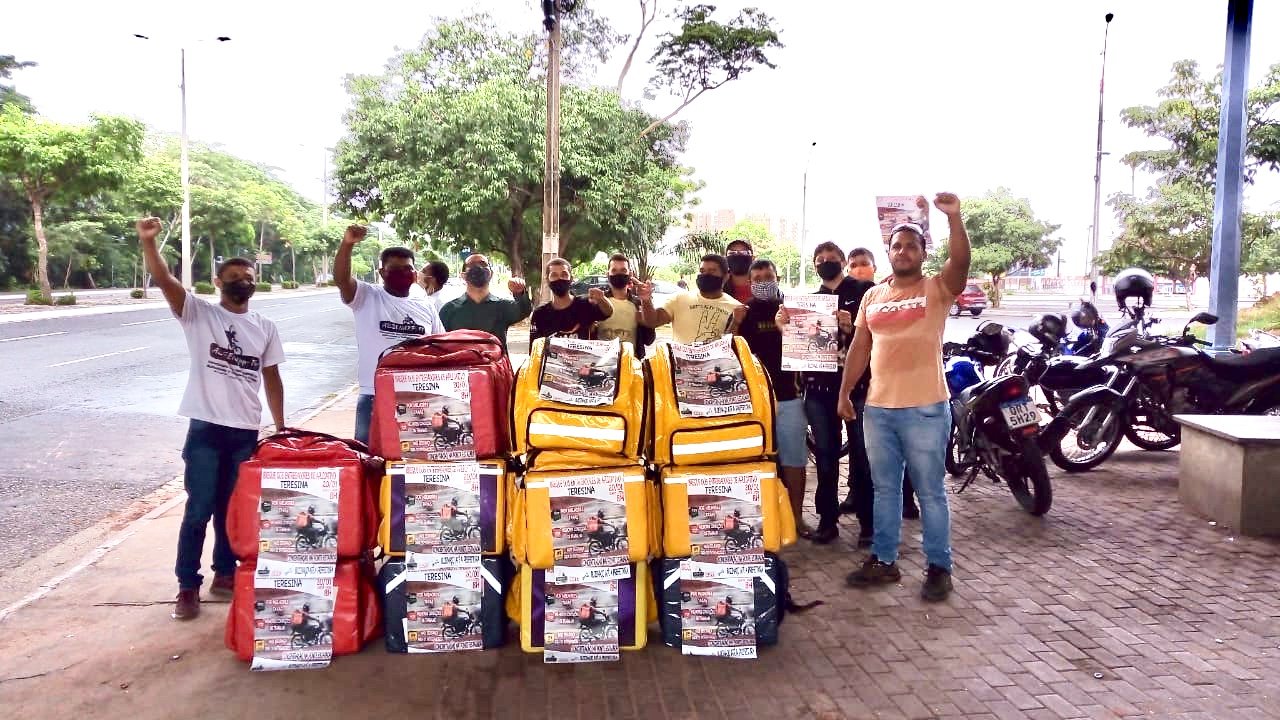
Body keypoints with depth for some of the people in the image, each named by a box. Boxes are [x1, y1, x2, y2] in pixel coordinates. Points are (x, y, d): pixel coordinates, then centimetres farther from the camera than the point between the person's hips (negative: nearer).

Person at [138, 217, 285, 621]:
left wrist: (281, 427, 11)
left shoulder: (265, 328, 9)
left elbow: (272, 379, 13)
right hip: (206, 428, -3)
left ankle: (225, 573, 28)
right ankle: (188, 587, 12)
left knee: (232, 508, 13)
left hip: (247, 433, 3)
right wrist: (148, 242, -35)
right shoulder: (198, 313, -1)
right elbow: (163, 279, -17)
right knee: (199, 510, 1)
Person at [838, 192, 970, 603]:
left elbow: (961, 262, -21)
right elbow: (860, 346, 14)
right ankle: (883, 561, 26)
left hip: (925, 409, -5)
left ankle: (939, 567, 15)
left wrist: (954, 217, -33)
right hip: (877, 408, 5)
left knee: (930, 492, 4)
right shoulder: (872, 296, 13)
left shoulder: (937, 289, -1)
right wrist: (844, 392, 10)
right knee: (884, 489, 15)